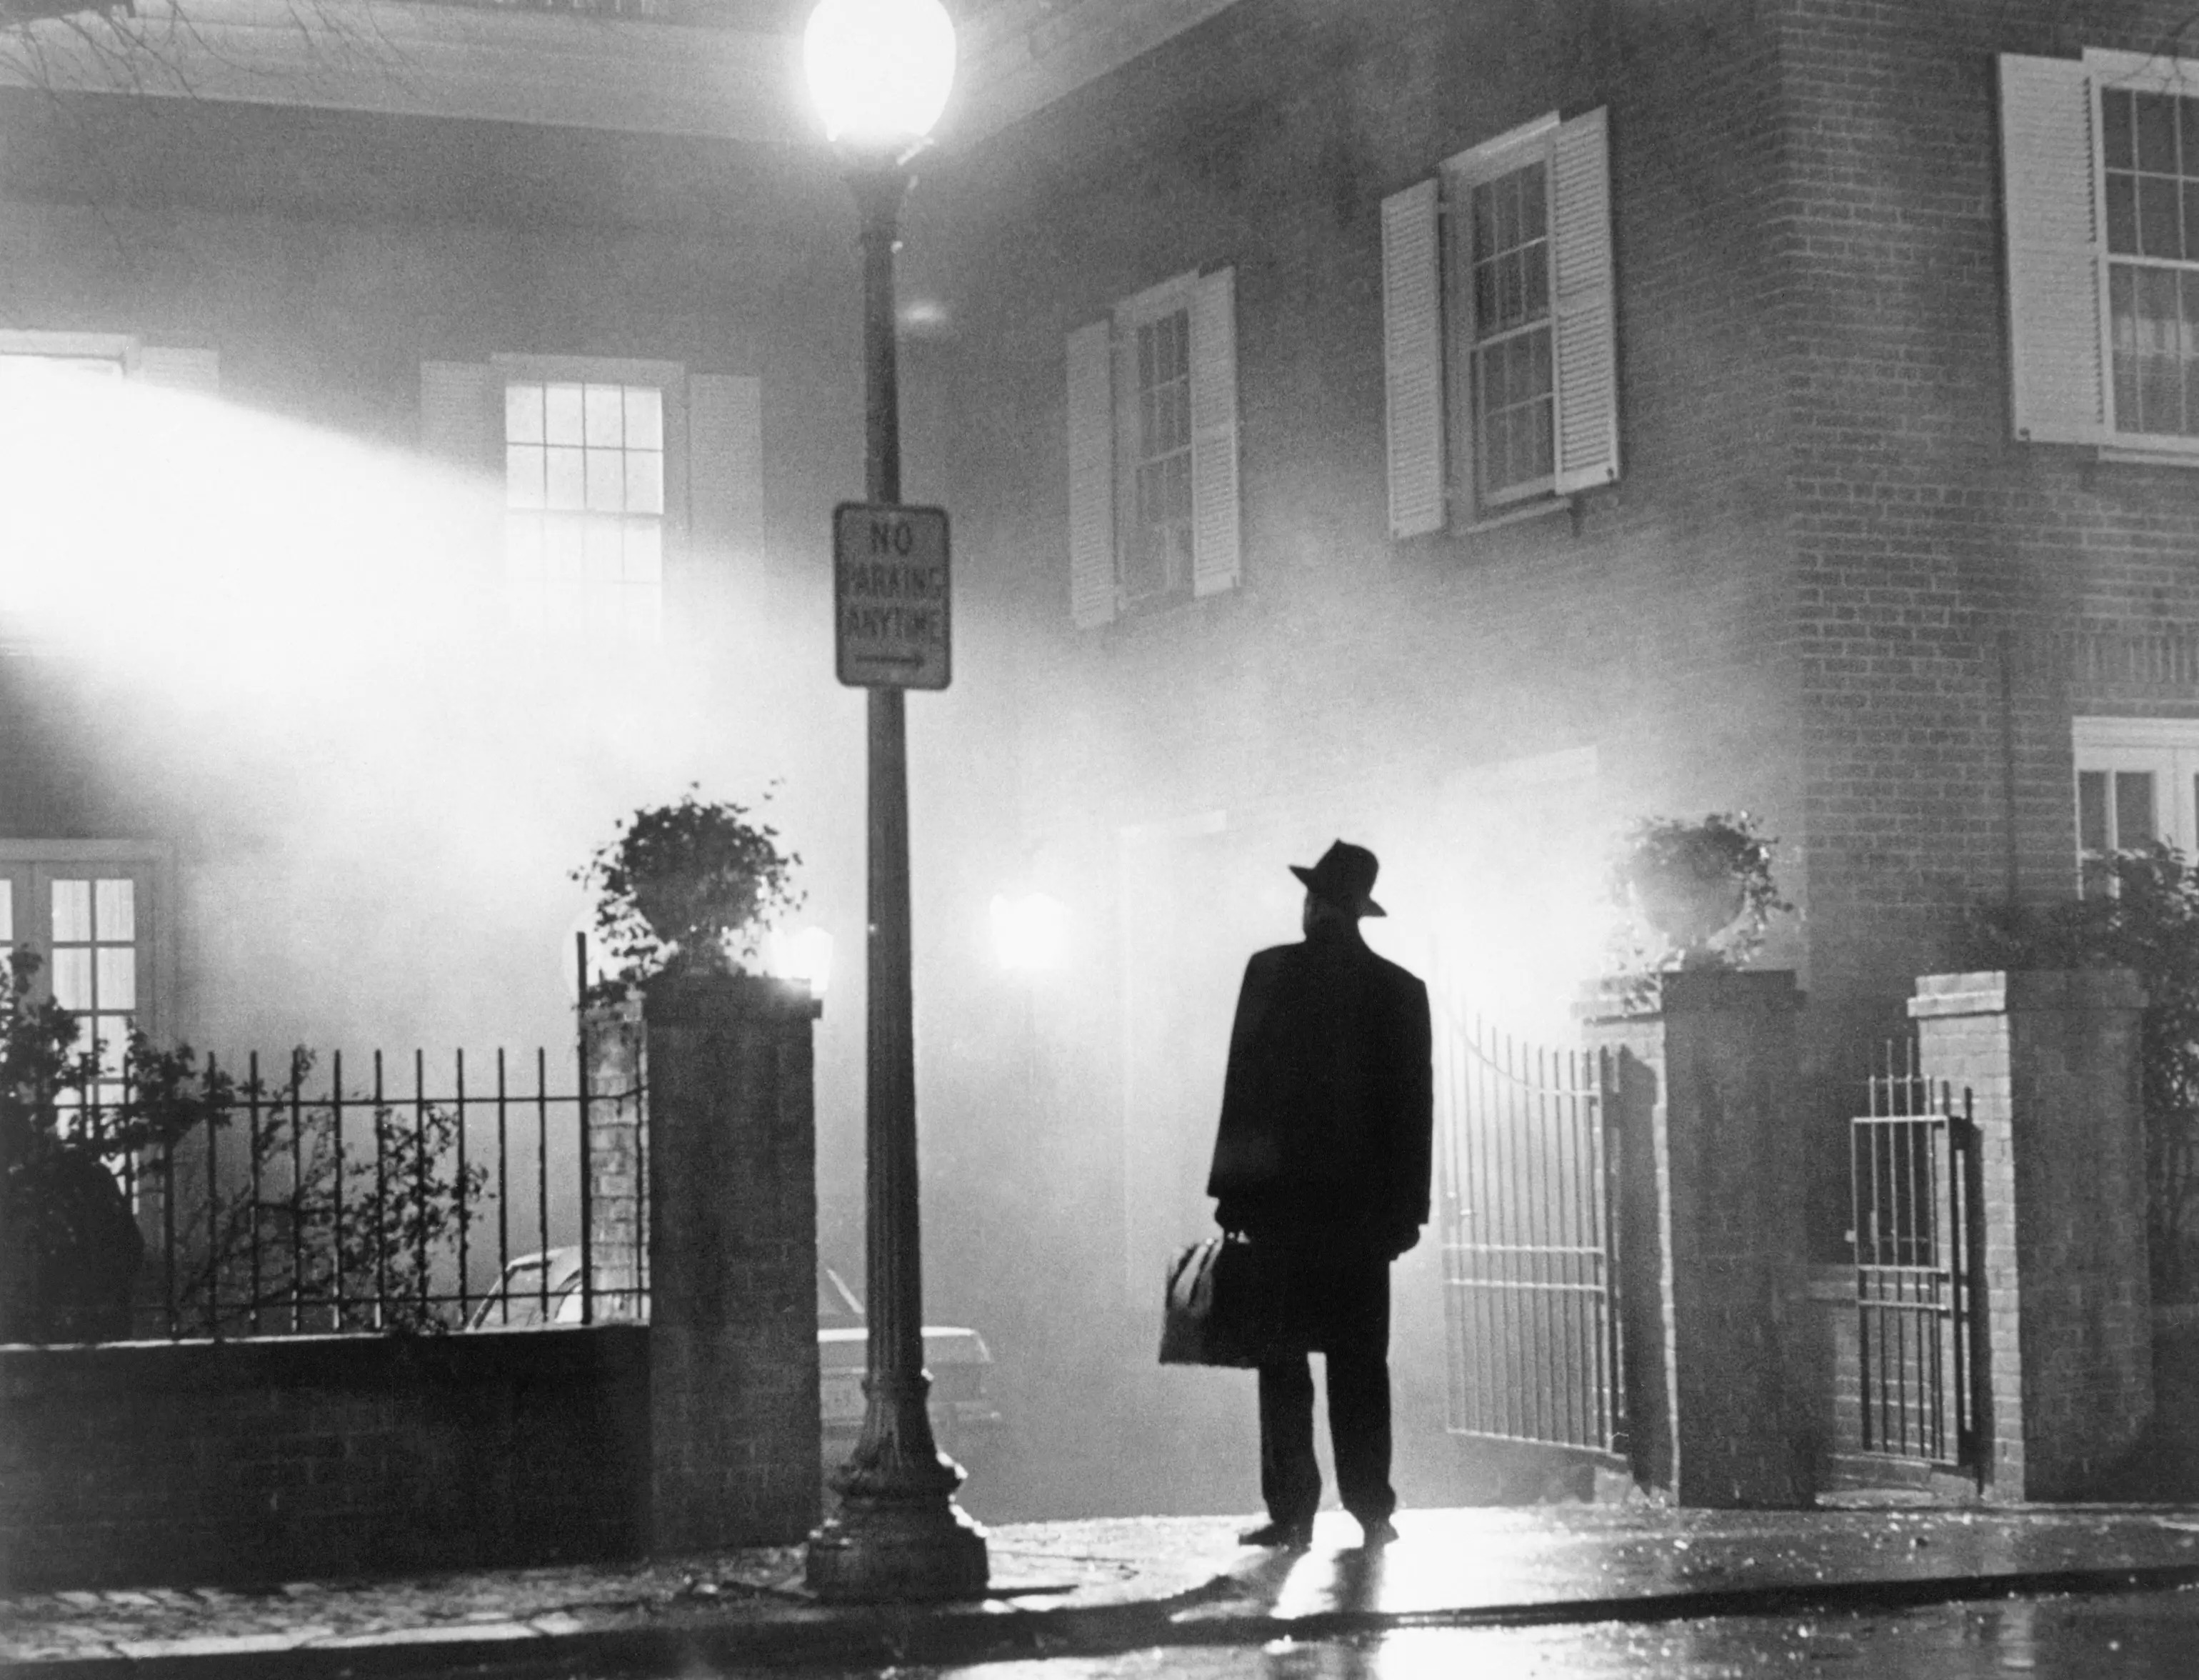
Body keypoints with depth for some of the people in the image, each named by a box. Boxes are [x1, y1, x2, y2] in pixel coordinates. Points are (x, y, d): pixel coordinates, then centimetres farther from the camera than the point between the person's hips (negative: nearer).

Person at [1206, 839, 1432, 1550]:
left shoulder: (1271, 971, -3)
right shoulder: (1400, 989, 5)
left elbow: (1243, 1084, -5)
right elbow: (1416, 1106, 6)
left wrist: (1230, 1189, -1)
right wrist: (1407, 1206, 10)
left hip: (1280, 1197, -3)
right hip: (1363, 1199, 3)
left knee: (1283, 1359, 1)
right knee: (1361, 1359, 7)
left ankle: (1292, 1510, -2)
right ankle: (1369, 1508, 5)